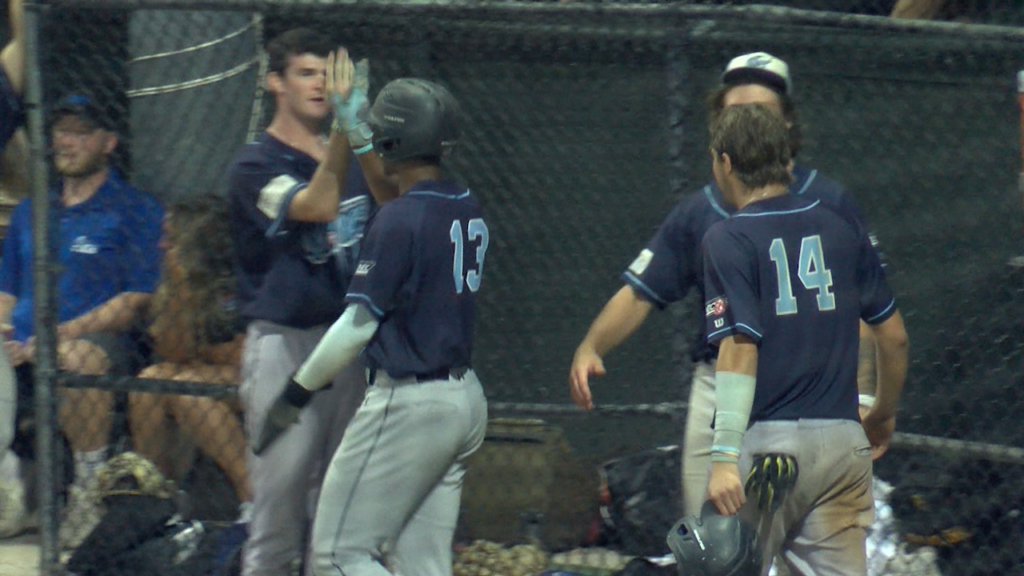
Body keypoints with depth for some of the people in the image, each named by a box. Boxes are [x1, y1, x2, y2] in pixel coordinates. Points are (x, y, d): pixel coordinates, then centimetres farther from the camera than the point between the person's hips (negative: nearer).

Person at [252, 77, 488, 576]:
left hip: (409, 402, -9)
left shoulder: (398, 219, -16)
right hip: (466, 399, 9)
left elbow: (358, 325, -18)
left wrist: (296, 394, -10)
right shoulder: (469, 212, 8)